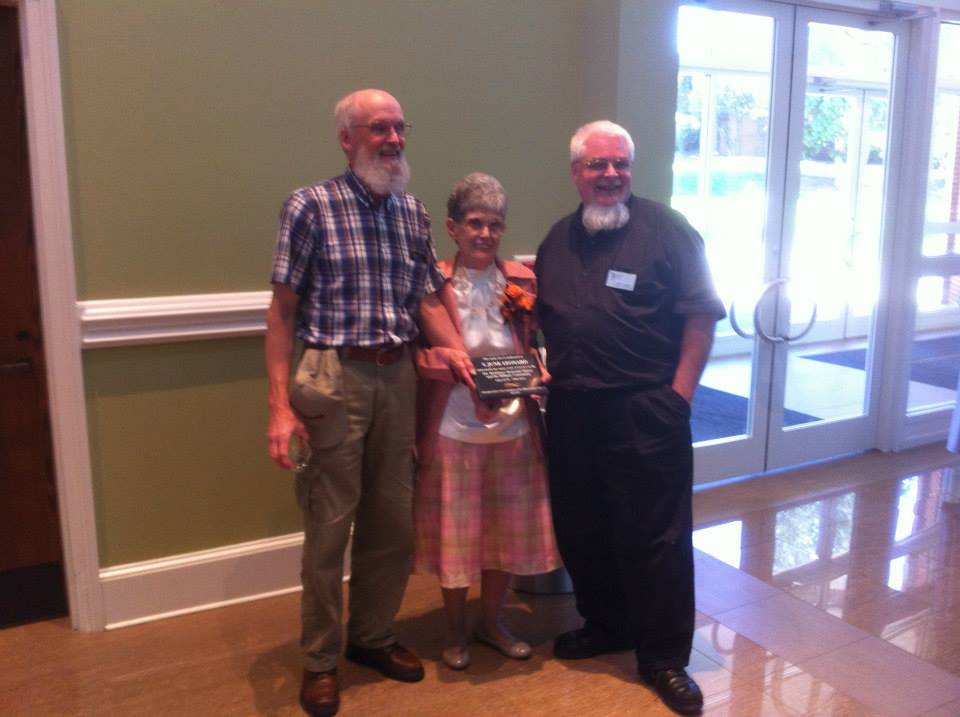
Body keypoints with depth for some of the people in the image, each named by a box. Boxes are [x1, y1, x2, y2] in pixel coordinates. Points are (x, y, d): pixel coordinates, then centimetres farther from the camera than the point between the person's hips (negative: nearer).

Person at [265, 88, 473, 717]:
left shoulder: (412, 211, 10)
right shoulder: (311, 206, -5)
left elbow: (428, 298, 12)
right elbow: (283, 310, -7)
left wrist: (456, 349, -8)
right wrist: (282, 405, -12)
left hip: (399, 377, 5)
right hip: (334, 377, -5)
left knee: (394, 521, 13)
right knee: (329, 524, 3)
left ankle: (373, 636, 33)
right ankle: (320, 660, 22)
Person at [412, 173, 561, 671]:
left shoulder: (522, 283, 1)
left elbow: (534, 351, 11)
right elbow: (427, 368, -6)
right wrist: (423, 438, -10)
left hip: (513, 428, 4)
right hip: (453, 429, -3)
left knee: (508, 530, 14)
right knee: (455, 531, 10)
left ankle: (491, 622, 37)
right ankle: (455, 629, 32)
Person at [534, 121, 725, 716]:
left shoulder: (666, 229, -6)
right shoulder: (559, 238, 13)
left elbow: (702, 314, -8)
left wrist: (680, 393, -13)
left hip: (645, 411, -6)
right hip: (571, 410, 6)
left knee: (653, 536, 2)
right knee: (581, 528, 15)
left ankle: (664, 657, 19)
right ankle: (605, 626, 37)